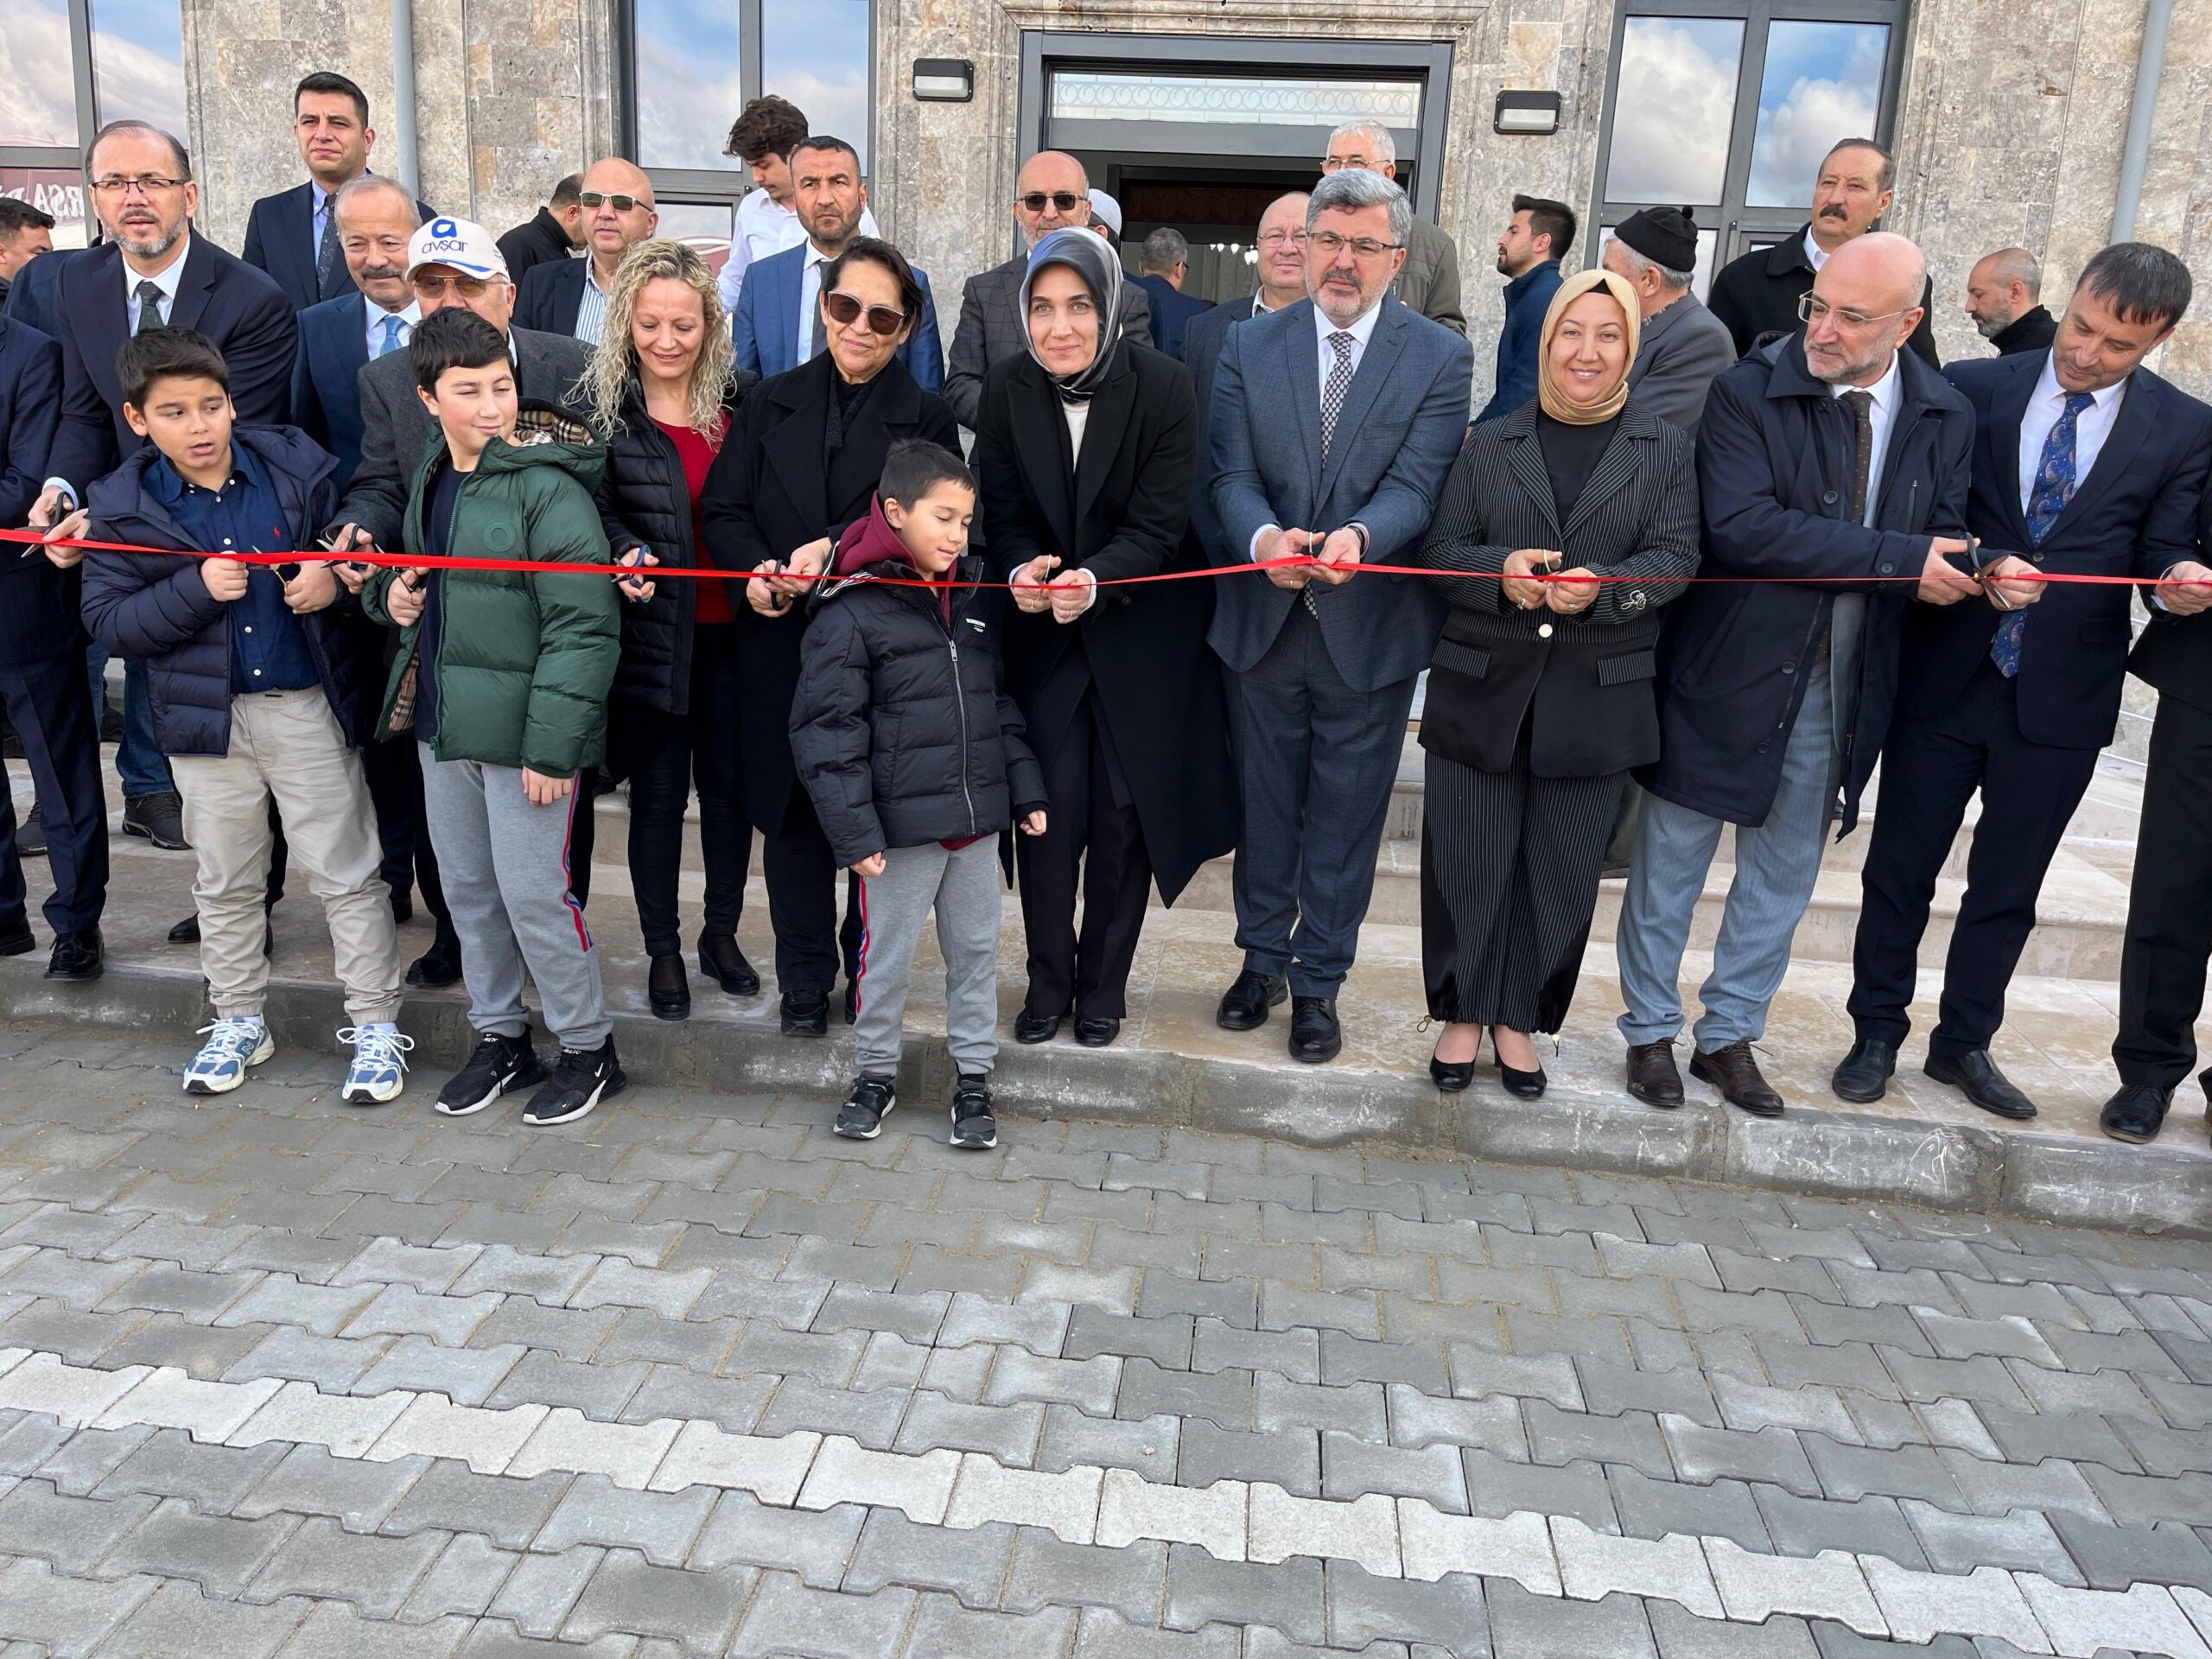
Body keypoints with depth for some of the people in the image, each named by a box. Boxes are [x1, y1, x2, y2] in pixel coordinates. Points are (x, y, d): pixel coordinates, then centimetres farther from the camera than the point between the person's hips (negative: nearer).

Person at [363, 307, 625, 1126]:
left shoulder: (547, 485, -15)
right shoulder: (430, 479, 10)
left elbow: (583, 625, -19)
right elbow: (406, 574, 28)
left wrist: (552, 744, -22)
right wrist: (389, 592, 4)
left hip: (521, 728, -8)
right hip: (441, 720, 8)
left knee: (533, 892, -2)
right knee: (467, 887, 15)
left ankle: (588, 1049, 17)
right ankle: (500, 1038, 32)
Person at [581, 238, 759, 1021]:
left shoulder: (739, 396, 3)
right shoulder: (601, 402, -4)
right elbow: (597, 508, -4)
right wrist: (625, 553, -24)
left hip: (731, 625, 2)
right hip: (653, 628, -2)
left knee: (728, 781, 12)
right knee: (657, 793, 7)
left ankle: (722, 933, 30)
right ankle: (663, 950, 23)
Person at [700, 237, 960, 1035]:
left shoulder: (926, 420, 1)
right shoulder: (770, 404, 8)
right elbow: (723, 510, 5)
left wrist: (836, 548, -25)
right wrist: (755, 570, -15)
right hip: (782, 648, 2)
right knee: (792, 815, 9)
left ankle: (869, 971, 27)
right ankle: (805, 984, 23)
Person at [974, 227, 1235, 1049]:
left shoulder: (1164, 387, -16)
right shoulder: (1006, 389, -6)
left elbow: (1157, 526, -16)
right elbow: (1002, 511, -2)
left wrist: (1094, 578, -35)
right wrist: (1022, 569, -24)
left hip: (1142, 633, -2)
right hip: (1044, 633, 2)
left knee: (1124, 809, 6)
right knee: (1049, 805, -1)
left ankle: (1103, 983, 24)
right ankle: (1048, 980, 17)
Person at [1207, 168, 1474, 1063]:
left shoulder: (1441, 358, -4)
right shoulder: (1250, 346, 2)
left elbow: (1417, 485, -14)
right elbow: (1232, 476, -6)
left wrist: (1357, 537, -36)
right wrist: (1264, 538, -28)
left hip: (1370, 629, -1)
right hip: (1264, 620, 2)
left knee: (1345, 819, 10)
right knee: (1265, 804, 16)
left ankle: (1318, 980, 27)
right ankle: (1262, 956, 35)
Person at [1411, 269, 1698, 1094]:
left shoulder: (1666, 447, 6)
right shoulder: (1490, 443, 8)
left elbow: (1675, 557, -4)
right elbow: (1441, 549, 2)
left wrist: (1602, 588, -24)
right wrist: (1502, 569, -20)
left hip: (1597, 699, 0)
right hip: (1481, 688, 0)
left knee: (1561, 869, 7)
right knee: (1470, 860, 5)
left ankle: (1518, 1018, 24)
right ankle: (1464, 1012, 22)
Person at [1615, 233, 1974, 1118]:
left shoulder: (1944, 418, 3)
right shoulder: (1747, 394, -12)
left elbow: (1944, 540, 9)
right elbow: (1741, 526, -25)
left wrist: (1976, 571, -14)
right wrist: (1898, 558, -24)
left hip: (1842, 690, 4)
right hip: (1729, 675, -4)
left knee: (1784, 874, 15)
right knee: (1671, 862, 8)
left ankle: (1730, 1034, 32)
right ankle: (1650, 1030, 26)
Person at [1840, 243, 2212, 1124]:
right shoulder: (1974, 388, -2)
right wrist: (1983, 565, -21)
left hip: (2063, 697, 1)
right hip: (1945, 678, -1)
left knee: (2007, 886, 13)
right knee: (1900, 868, 8)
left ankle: (1964, 1044, 30)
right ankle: (1876, 1034, 25)